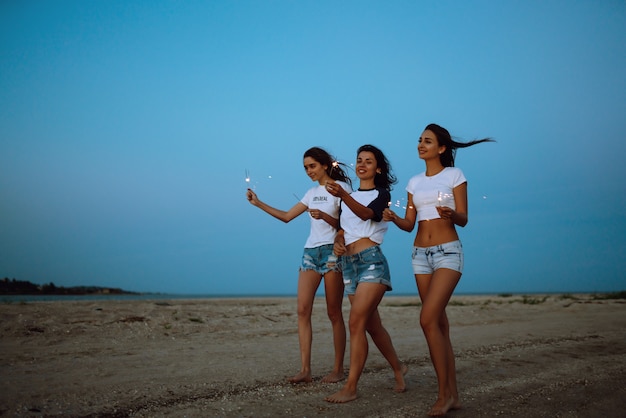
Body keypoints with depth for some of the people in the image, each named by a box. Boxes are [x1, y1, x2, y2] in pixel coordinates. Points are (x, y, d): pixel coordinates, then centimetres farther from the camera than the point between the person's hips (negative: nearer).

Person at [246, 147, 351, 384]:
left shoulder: (341, 187, 0)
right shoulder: (312, 193, 18)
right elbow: (286, 216, 17)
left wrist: (324, 216, -22)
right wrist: (259, 204, 10)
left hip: (332, 251, -6)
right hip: (310, 251, 6)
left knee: (334, 313, -2)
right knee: (303, 310, -5)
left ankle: (338, 369, 7)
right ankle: (305, 370, -4)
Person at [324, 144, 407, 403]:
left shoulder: (381, 194, 0)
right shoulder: (349, 197, 19)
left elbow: (366, 214, -22)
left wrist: (342, 195, -39)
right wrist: (337, 243, -6)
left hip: (371, 261, -7)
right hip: (349, 264, 7)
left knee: (356, 322, -15)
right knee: (372, 324, 12)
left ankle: (350, 387, -12)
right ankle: (398, 368, 32)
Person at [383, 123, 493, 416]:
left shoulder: (454, 175, -1)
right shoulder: (415, 182, 13)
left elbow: (463, 220, -5)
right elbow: (409, 224, 11)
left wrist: (451, 214, -27)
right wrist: (394, 218, -9)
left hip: (448, 252, -5)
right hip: (421, 253, 6)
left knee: (428, 319, -18)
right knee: (439, 322, 5)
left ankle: (444, 393, -8)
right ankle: (452, 394, 12)